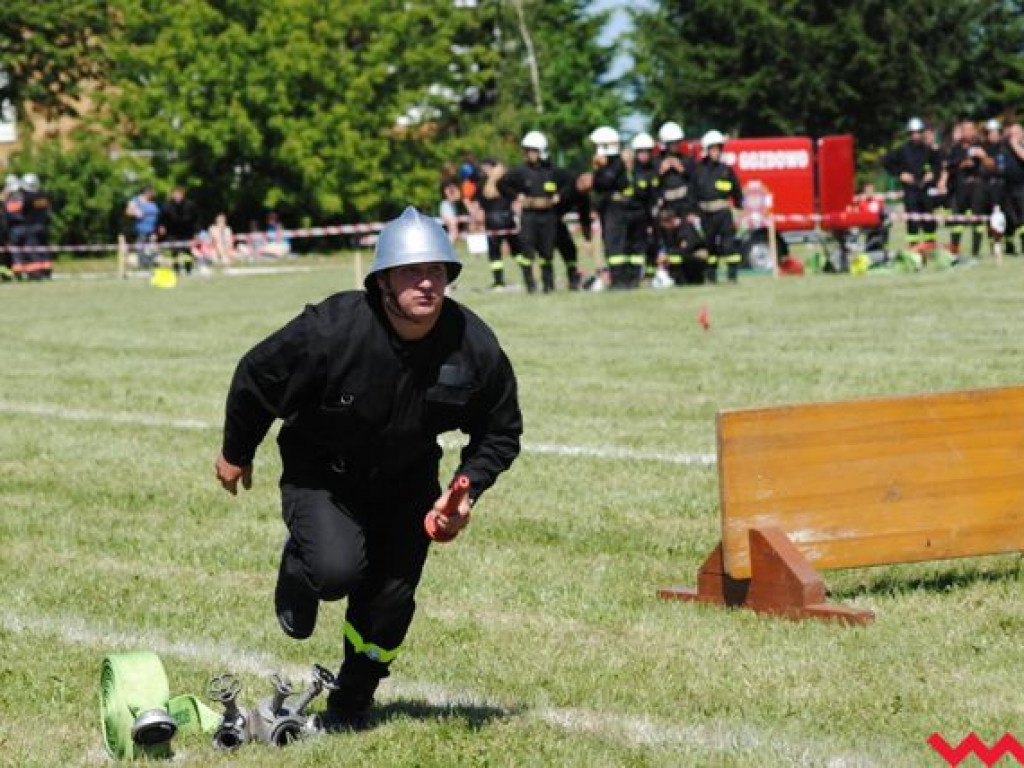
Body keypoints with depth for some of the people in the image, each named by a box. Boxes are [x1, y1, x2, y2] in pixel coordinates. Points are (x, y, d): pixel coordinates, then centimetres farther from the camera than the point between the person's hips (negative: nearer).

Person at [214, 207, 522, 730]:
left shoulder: (475, 347, -20)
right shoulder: (331, 329, -31)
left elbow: (501, 432, -2)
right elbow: (256, 377, -13)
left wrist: (465, 492, -17)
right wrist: (236, 454, 1)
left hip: (406, 479, 4)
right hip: (318, 472, -3)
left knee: (392, 594, 3)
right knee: (337, 569, -25)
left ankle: (352, 701, 29)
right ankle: (298, 569, 15)